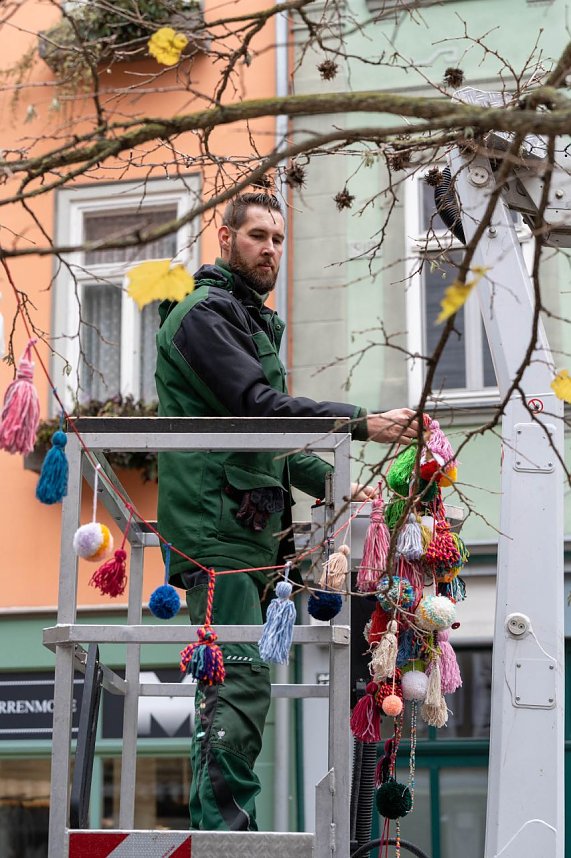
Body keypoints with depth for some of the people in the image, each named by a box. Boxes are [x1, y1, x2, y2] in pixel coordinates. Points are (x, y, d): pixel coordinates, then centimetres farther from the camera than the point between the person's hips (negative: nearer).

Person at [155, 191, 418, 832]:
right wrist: (363, 424, -20)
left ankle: (213, 830, 13)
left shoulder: (253, 321, 26)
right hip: (216, 521, -10)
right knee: (240, 683, -17)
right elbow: (259, 406, -19)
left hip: (249, 527, 10)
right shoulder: (205, 313, -6)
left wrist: (330, 483, 18)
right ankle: (225, 830, -19)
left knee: (226, 684, 9)